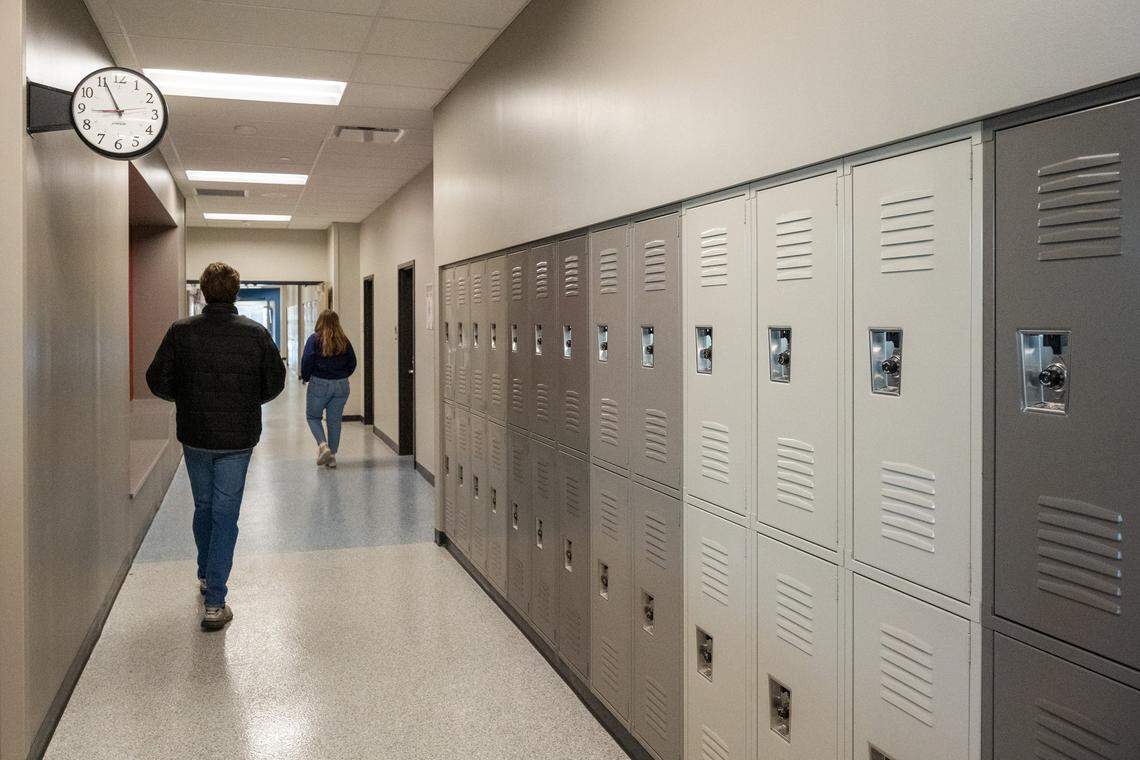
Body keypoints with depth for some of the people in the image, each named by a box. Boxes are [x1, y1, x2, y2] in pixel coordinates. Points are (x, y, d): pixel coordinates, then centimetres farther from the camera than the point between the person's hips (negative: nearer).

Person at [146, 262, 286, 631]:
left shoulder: (181, 332, -7)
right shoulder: (256, 333, -9)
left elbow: (157, 381, -5)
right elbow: (275, 382, -3)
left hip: (194, 436, 2)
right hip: (237, 438, -1)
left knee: (203, 507, 21)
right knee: (225, 514, 3)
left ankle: (206, 576, 39)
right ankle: (214, 602, 0)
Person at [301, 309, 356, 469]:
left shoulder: (314, 339, -8)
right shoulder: (344, 341, 1)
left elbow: (307, 361, -12)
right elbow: (352, 363, 5)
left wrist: (305, 377, 5)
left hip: (319, 384, -3)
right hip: (341, 385, 3)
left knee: (313, 416, 14)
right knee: (335, 420, 10)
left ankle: (323, 445, -7)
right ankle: (332, 457, 12)